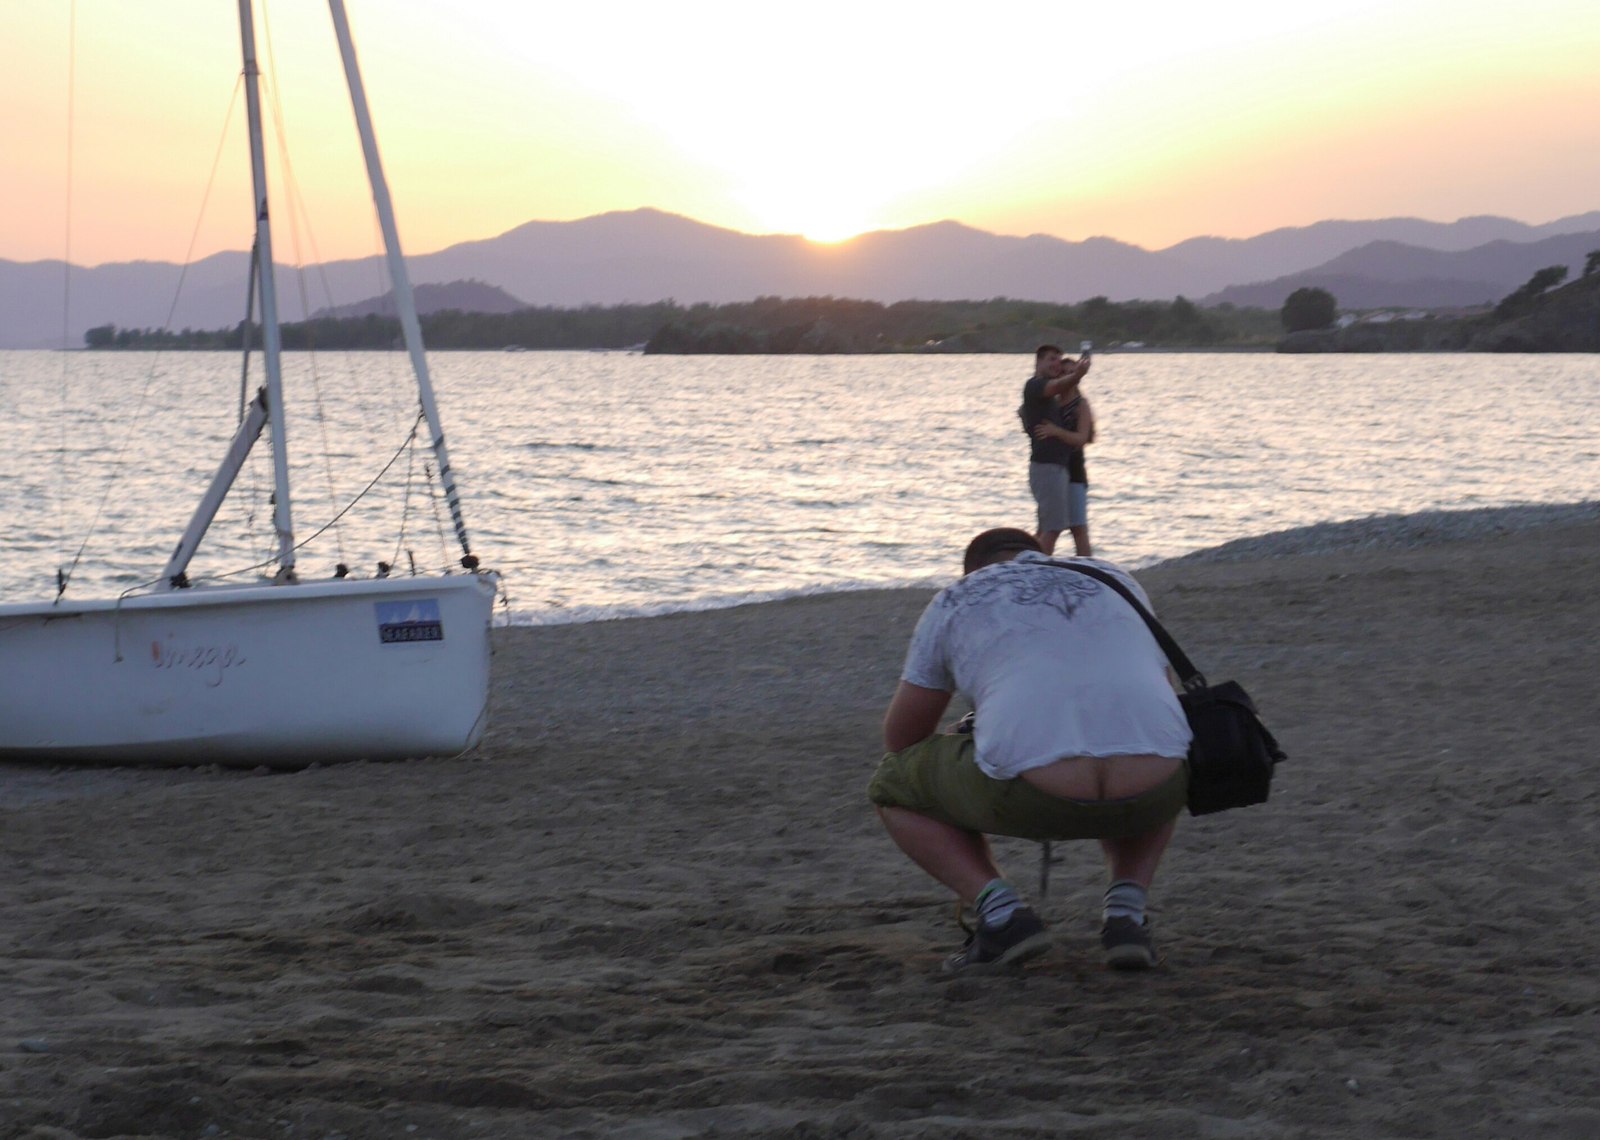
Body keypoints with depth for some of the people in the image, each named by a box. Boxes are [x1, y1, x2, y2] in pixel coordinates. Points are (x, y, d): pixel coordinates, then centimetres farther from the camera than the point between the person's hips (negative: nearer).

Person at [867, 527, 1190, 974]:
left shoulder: (955, 601, 23)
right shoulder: (1117, 584, 31)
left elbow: (901, 737, 29)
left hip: (1034, 793, -3)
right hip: (1150, 798, 3)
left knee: (890, 786, 26)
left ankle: (1003, 914, 5)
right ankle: (1126, 909, 15)